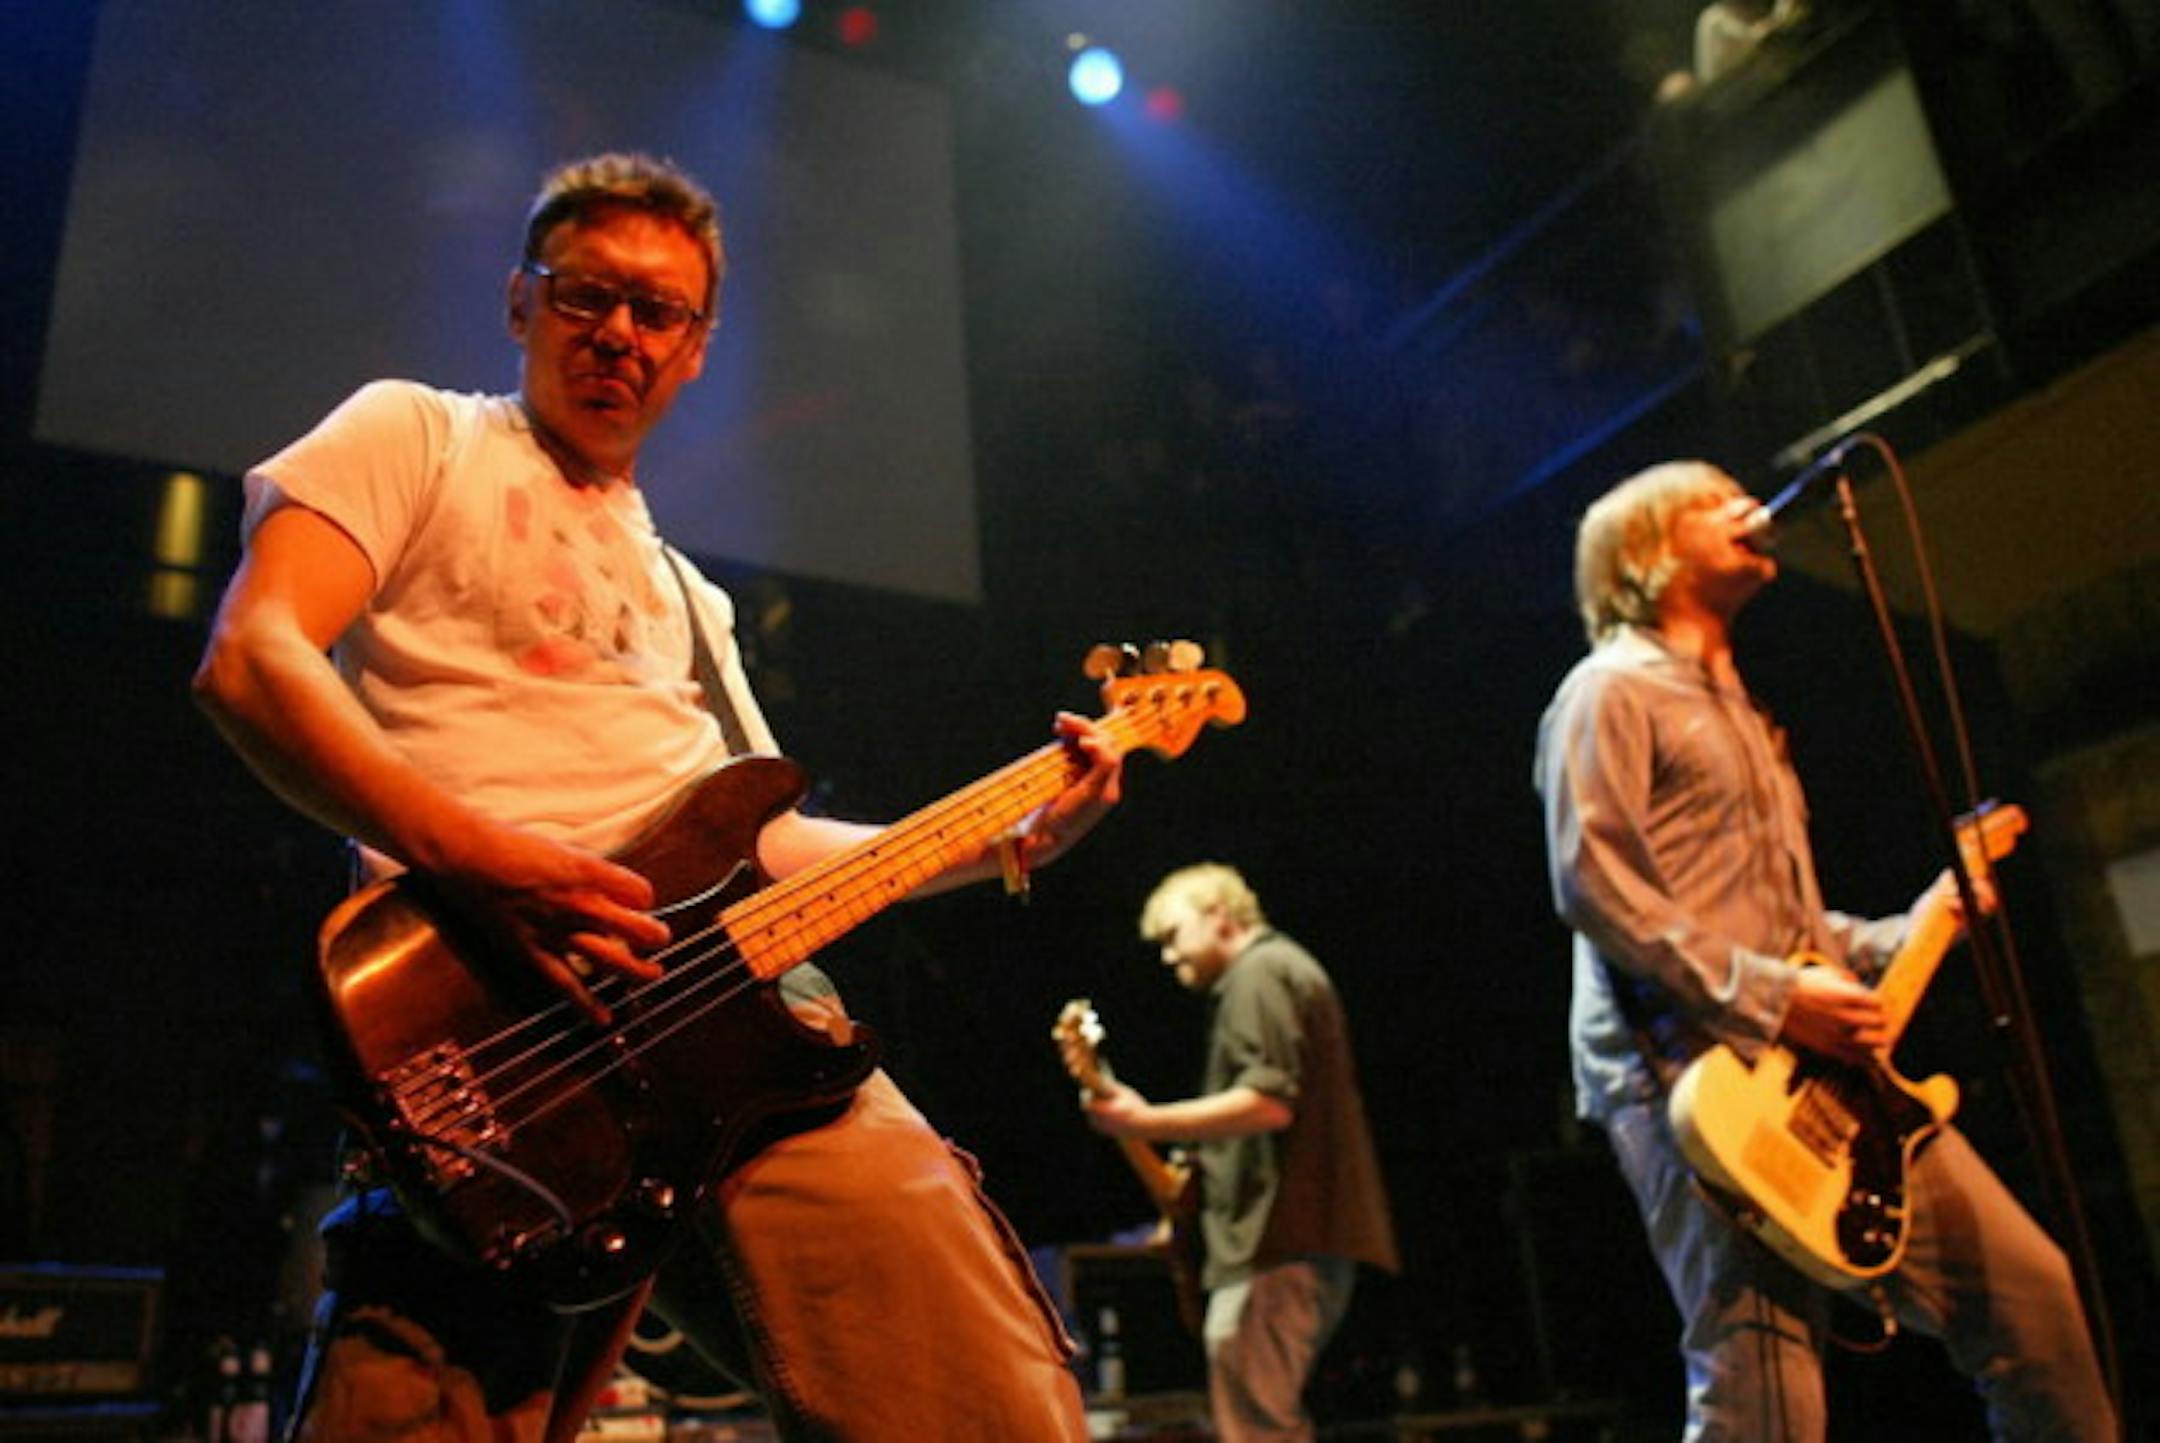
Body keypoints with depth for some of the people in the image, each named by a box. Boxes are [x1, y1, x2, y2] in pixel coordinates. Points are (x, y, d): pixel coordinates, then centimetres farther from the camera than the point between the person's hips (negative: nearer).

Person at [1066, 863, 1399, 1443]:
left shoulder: (1258, 972, -9)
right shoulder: (1288, 968, 23)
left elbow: (1269, 1101, -22)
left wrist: (1147, 1123, -19)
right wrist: (1197, 1173, 21)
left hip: (1274, 1238, -11)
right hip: (1308, 1237, 11)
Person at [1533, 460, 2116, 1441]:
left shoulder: (1738, 713, 28)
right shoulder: (1613, 690, -1)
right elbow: (1593, 884, -15)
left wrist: (1908, 934, 17)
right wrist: (1769, 996, -19)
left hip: (1812, 1068, 9)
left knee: (2025, 1281, 6)